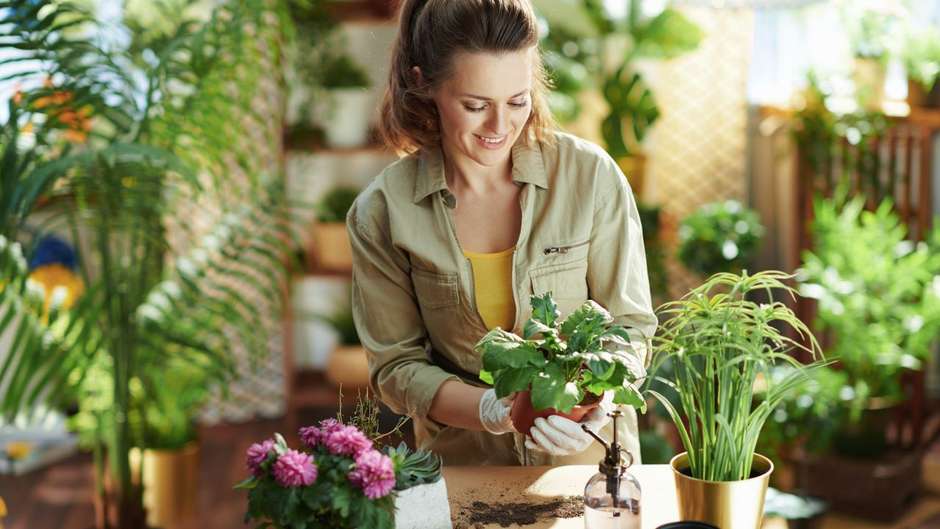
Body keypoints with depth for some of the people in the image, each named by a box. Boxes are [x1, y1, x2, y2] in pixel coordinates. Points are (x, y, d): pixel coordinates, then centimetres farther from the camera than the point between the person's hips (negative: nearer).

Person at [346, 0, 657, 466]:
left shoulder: (591, 175, -8)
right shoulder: (381, 213, -7)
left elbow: (628, 325, 0)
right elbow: (395, 365, -2)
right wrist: (490, 410, -19)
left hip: (587, 459, 0)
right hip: (461, 462, 0)